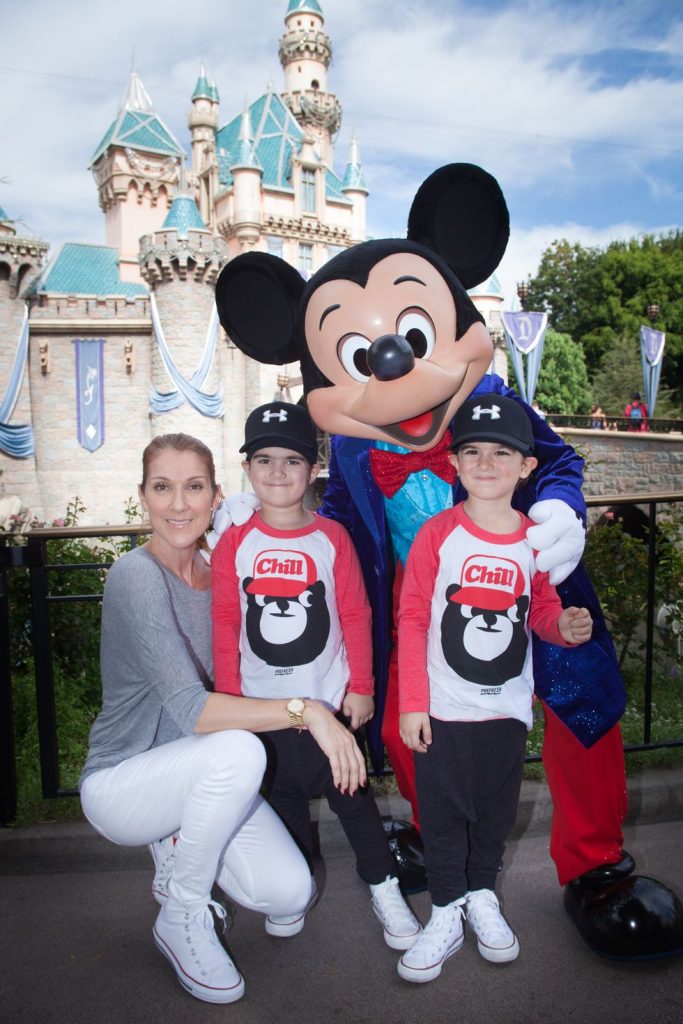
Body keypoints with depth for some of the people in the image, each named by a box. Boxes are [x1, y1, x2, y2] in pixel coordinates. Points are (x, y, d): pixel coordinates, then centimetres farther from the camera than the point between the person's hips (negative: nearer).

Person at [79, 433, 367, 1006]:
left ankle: (178, 845, 19)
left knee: (290, 894, -9)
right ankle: (182, 918, -8)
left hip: (193, 773, 6)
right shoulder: (136, 575, -22)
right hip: (119, 784, -6)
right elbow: (191, 709, -30)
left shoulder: (215, 573, 0)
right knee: (240, 750, -34)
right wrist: (305, 711, -34)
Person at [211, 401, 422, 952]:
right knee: (283, 797, 16)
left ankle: (385, 887, 26)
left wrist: (361, 687, -3)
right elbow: (224, 625, -2)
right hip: (263, 702, 2)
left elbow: (355, 616, -3)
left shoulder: (332, 537, -6)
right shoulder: (234, 543, -4)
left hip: (329, 698, -1)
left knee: (351, 794, 7)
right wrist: (230, 697, -3)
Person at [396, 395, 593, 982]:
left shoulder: (534, 539, -1)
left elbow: (542, 609, 10)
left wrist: (565, 625, -14)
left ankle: (482, 895, 40)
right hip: (442, 710, -3)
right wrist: (412, 703, -10)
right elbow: (412, 620, -9)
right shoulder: (438, 534, -11)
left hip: (508, 709, 3)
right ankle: (447, 912, 29)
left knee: (497, 810, 18)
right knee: (443, 813, 9)